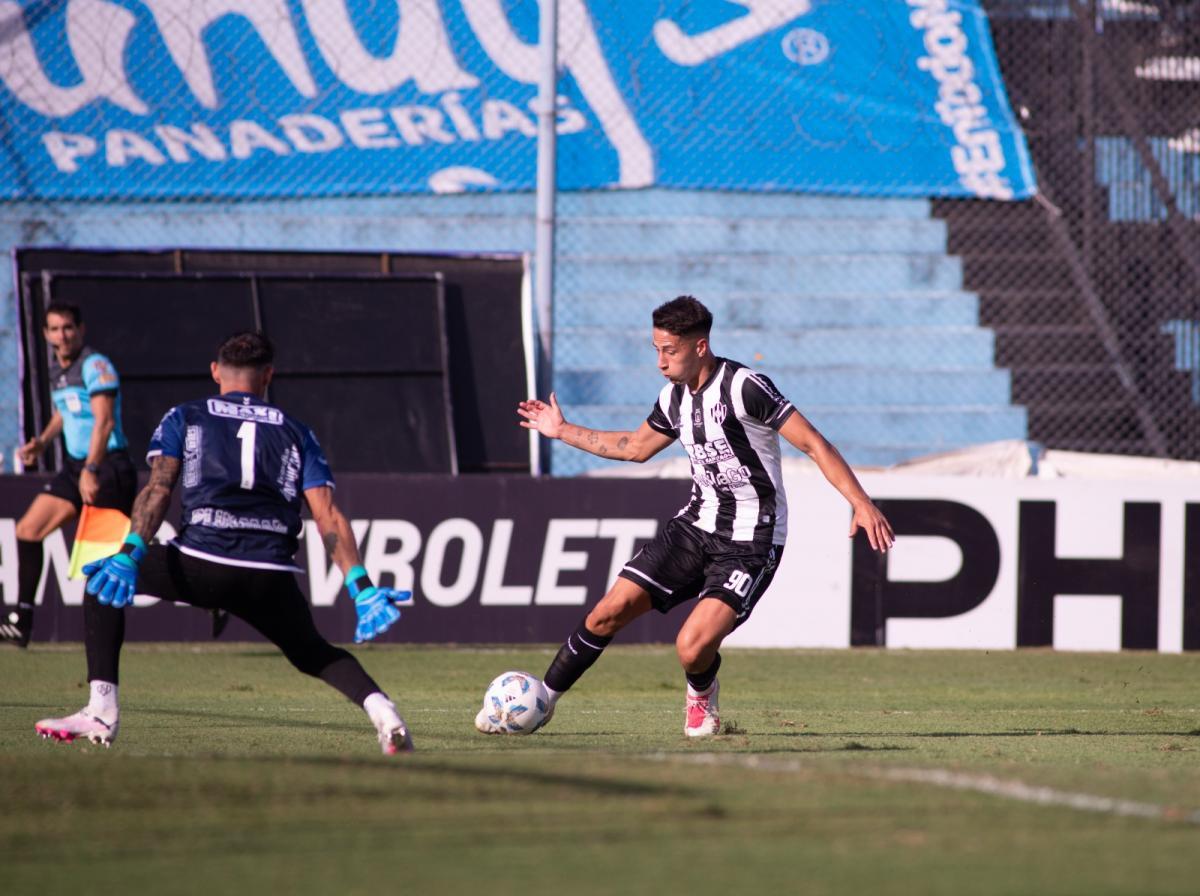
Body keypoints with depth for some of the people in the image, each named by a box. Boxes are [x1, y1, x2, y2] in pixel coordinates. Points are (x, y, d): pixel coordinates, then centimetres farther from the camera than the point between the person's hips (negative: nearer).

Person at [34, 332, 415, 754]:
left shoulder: (184, 418, 17)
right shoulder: (296, 433, 21)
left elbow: (158, 488, 0)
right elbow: (328, 516, 9)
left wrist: (130, 553, -10)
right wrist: (361, 588, 3)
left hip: (201, 567, -2)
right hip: (272, 576, 2)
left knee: (102, 581, 22)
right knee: (313, 653, 28)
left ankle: (102, 710, 8)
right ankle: (379, 707, -2)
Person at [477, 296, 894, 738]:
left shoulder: (743, 387, -19)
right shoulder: (674, 398, 6)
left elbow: (814, 444, -19)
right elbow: (636, 447, 27)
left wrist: (861, 502, -28)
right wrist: (562, 431, 30)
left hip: (750, 540, -7)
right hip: (697, 524, 7)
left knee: (693, 647, -22)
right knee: (611, 610, -4)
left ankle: (701, 696, 14)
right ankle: (541, 701, 10)